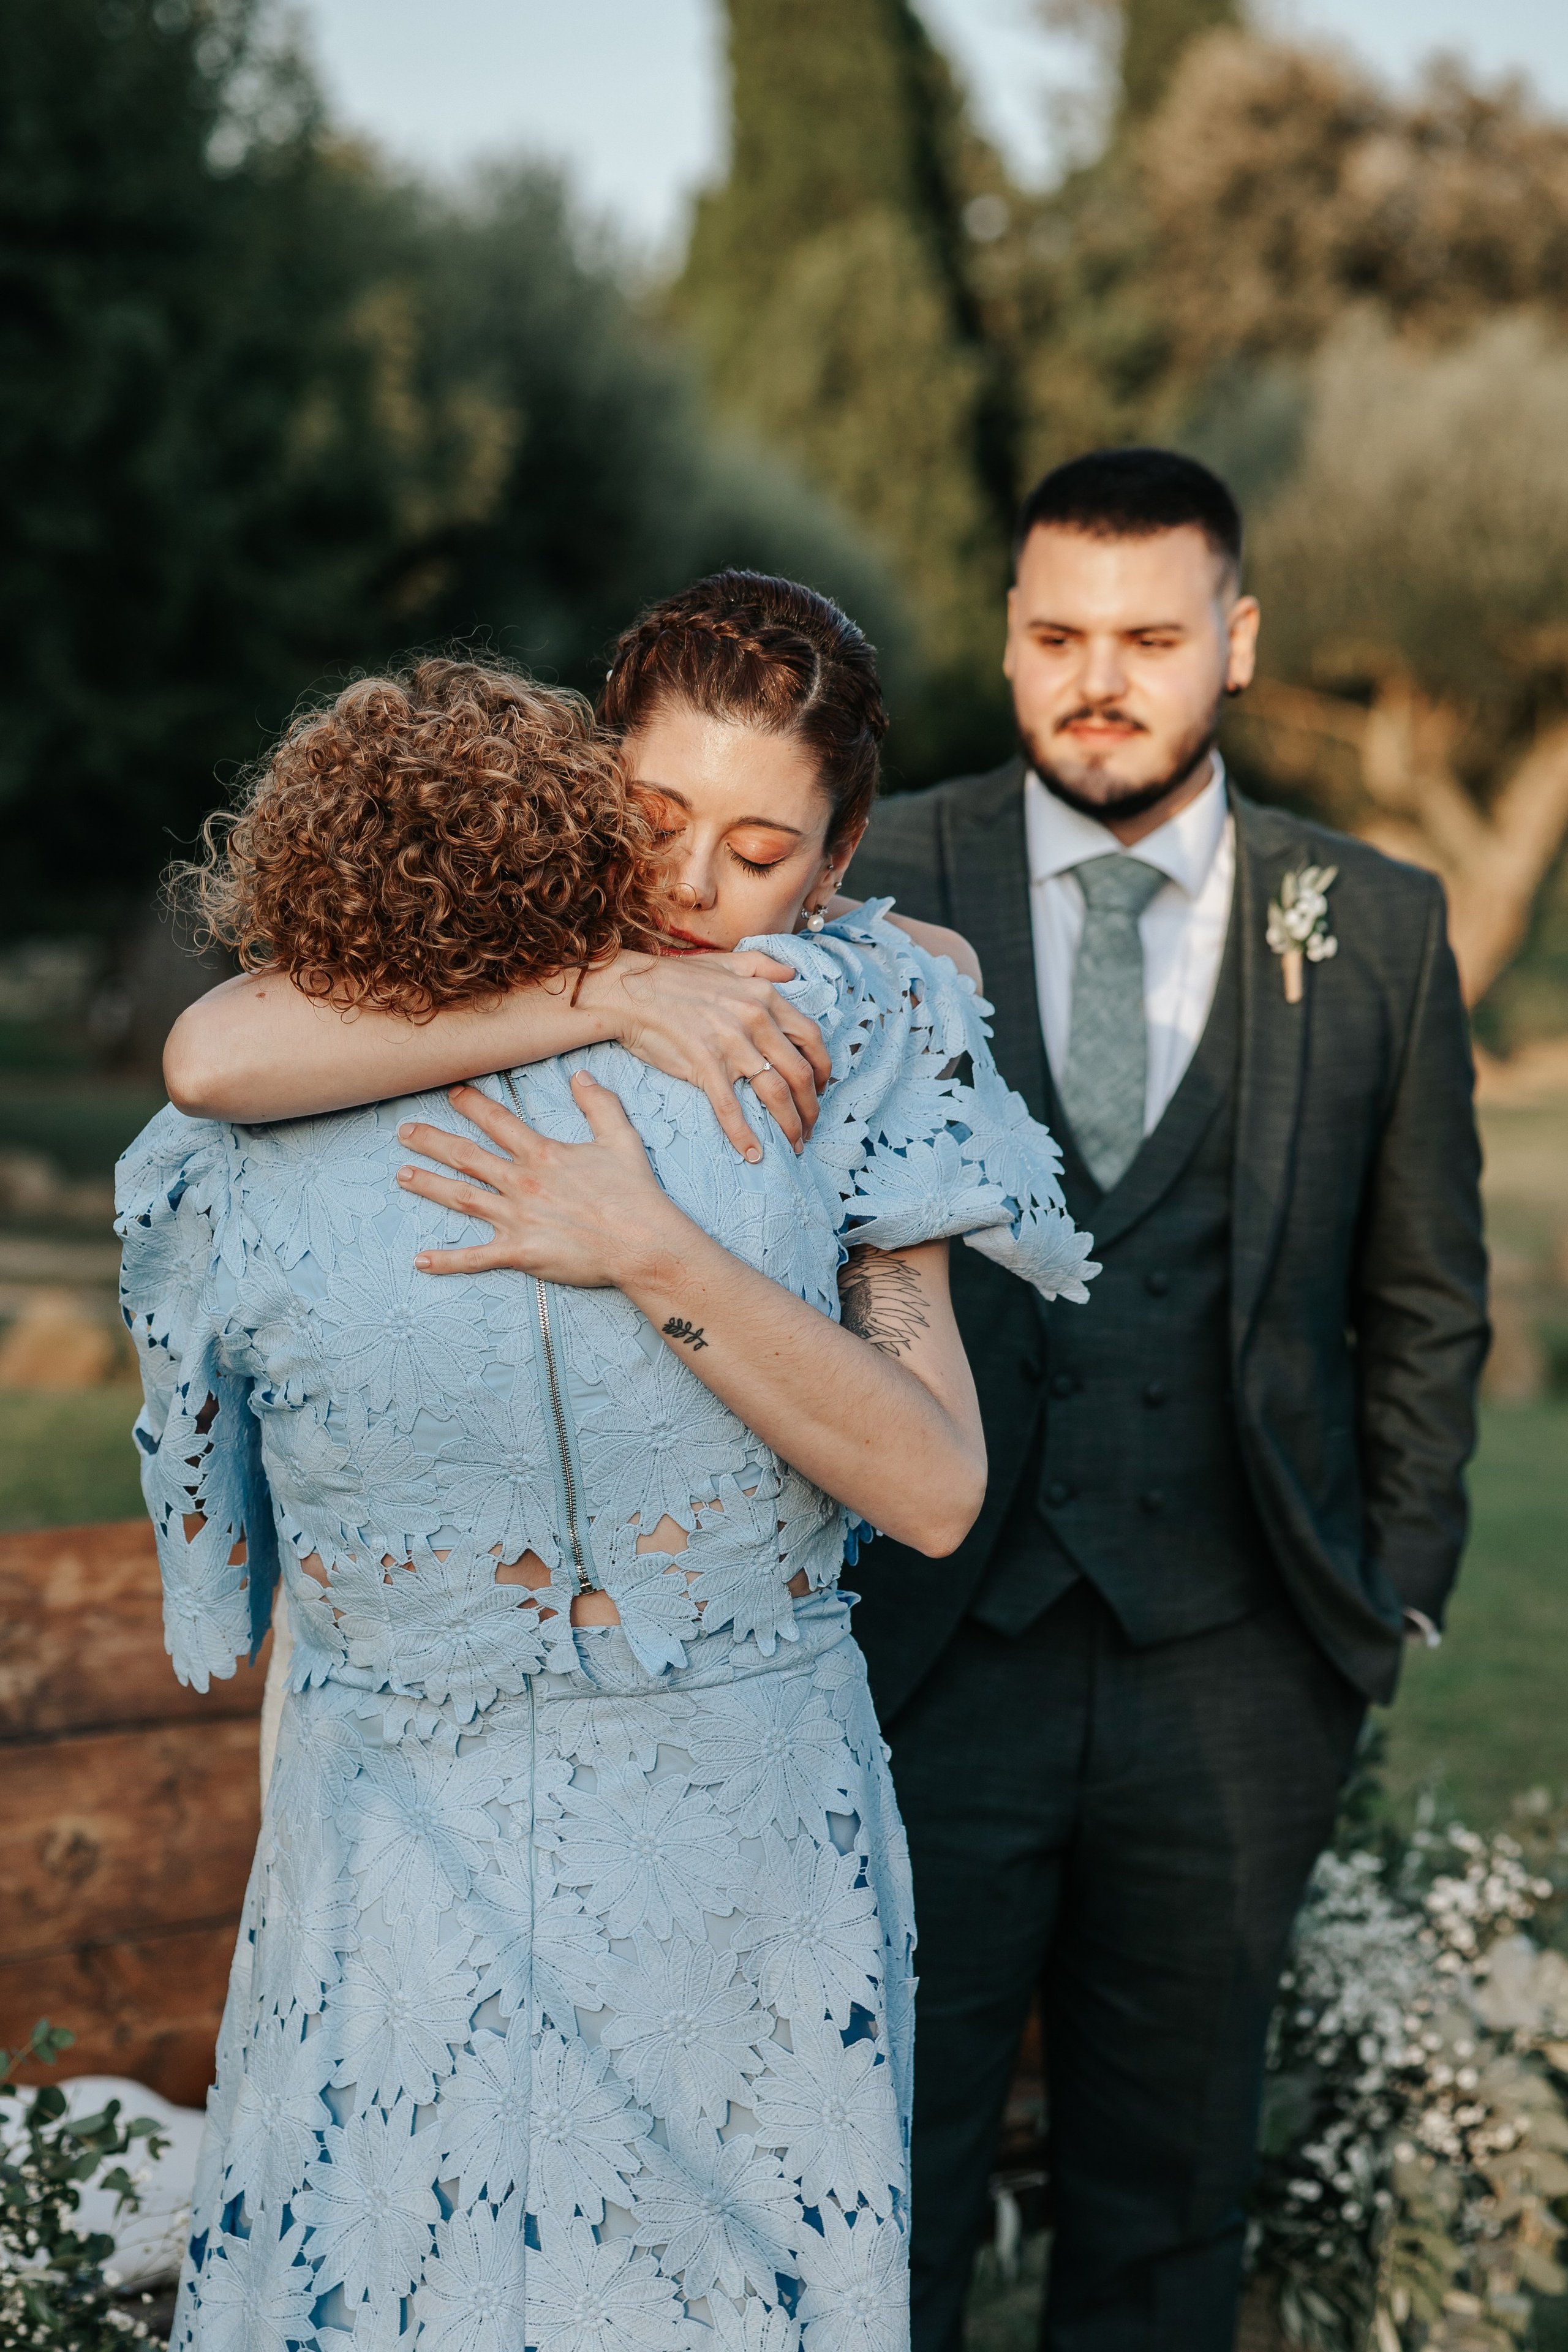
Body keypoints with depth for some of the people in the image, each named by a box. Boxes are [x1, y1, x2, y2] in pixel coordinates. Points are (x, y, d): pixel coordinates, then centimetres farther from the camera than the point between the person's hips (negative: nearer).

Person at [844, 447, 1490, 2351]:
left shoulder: (1374, 929, 1)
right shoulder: (879, 880, -3)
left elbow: (1425, 1302, 9)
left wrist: (1389, 1599, 6)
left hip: (1234, 1681, 1)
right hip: (928, 1660, -1)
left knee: (1170, 2189, 16)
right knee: (890, 2172, 10)